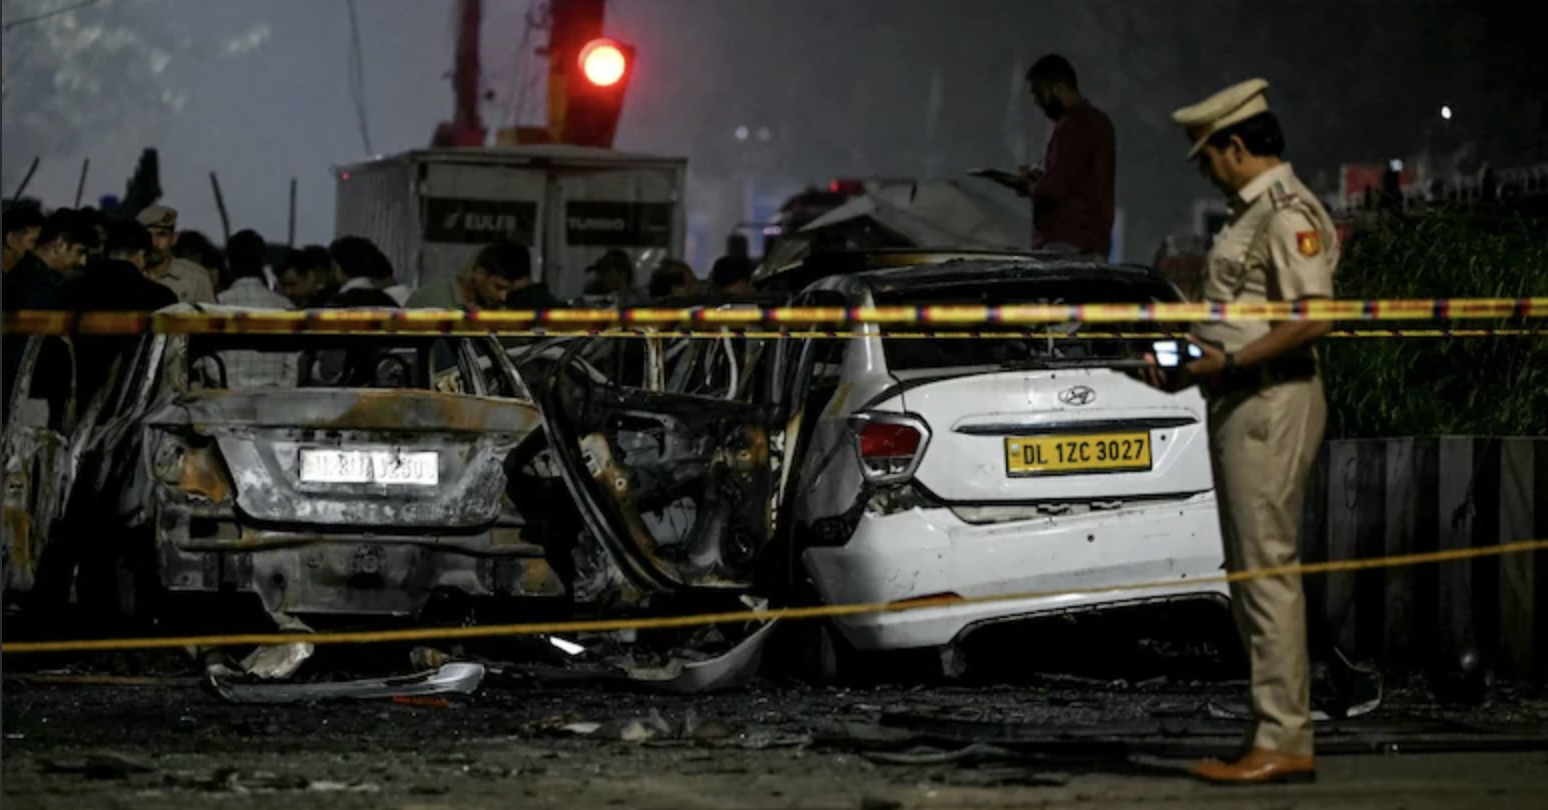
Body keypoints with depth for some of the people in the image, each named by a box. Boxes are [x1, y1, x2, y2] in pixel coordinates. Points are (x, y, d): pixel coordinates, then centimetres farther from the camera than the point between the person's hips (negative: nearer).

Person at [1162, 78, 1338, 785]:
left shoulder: (1288, 213, -14)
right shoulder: (1252, 211, 18)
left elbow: (1314, 318, -22)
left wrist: (1225, 363, -20)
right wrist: (1193, 352, 12)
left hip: (1271, 403, -11)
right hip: (1241, 407, 11)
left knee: (1269, 571, -11)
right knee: (1250, 571, 13)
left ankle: (1283, 742, -11)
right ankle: (1274, 731, 18)